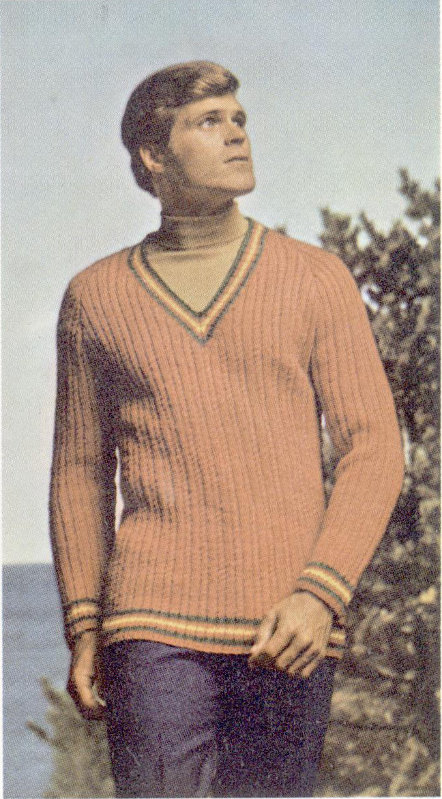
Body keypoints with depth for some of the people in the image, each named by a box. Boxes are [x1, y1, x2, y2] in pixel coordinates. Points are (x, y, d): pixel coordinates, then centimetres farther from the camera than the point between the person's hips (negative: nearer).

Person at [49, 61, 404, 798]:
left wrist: (321, 596, -10)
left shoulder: (315, 279, 8)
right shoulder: (95, 297, 11)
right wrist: (82, 627, 8)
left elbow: (375, 447, 3)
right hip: (155, 627, 0)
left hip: (289, 629, 0)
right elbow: (80, 470, 16)